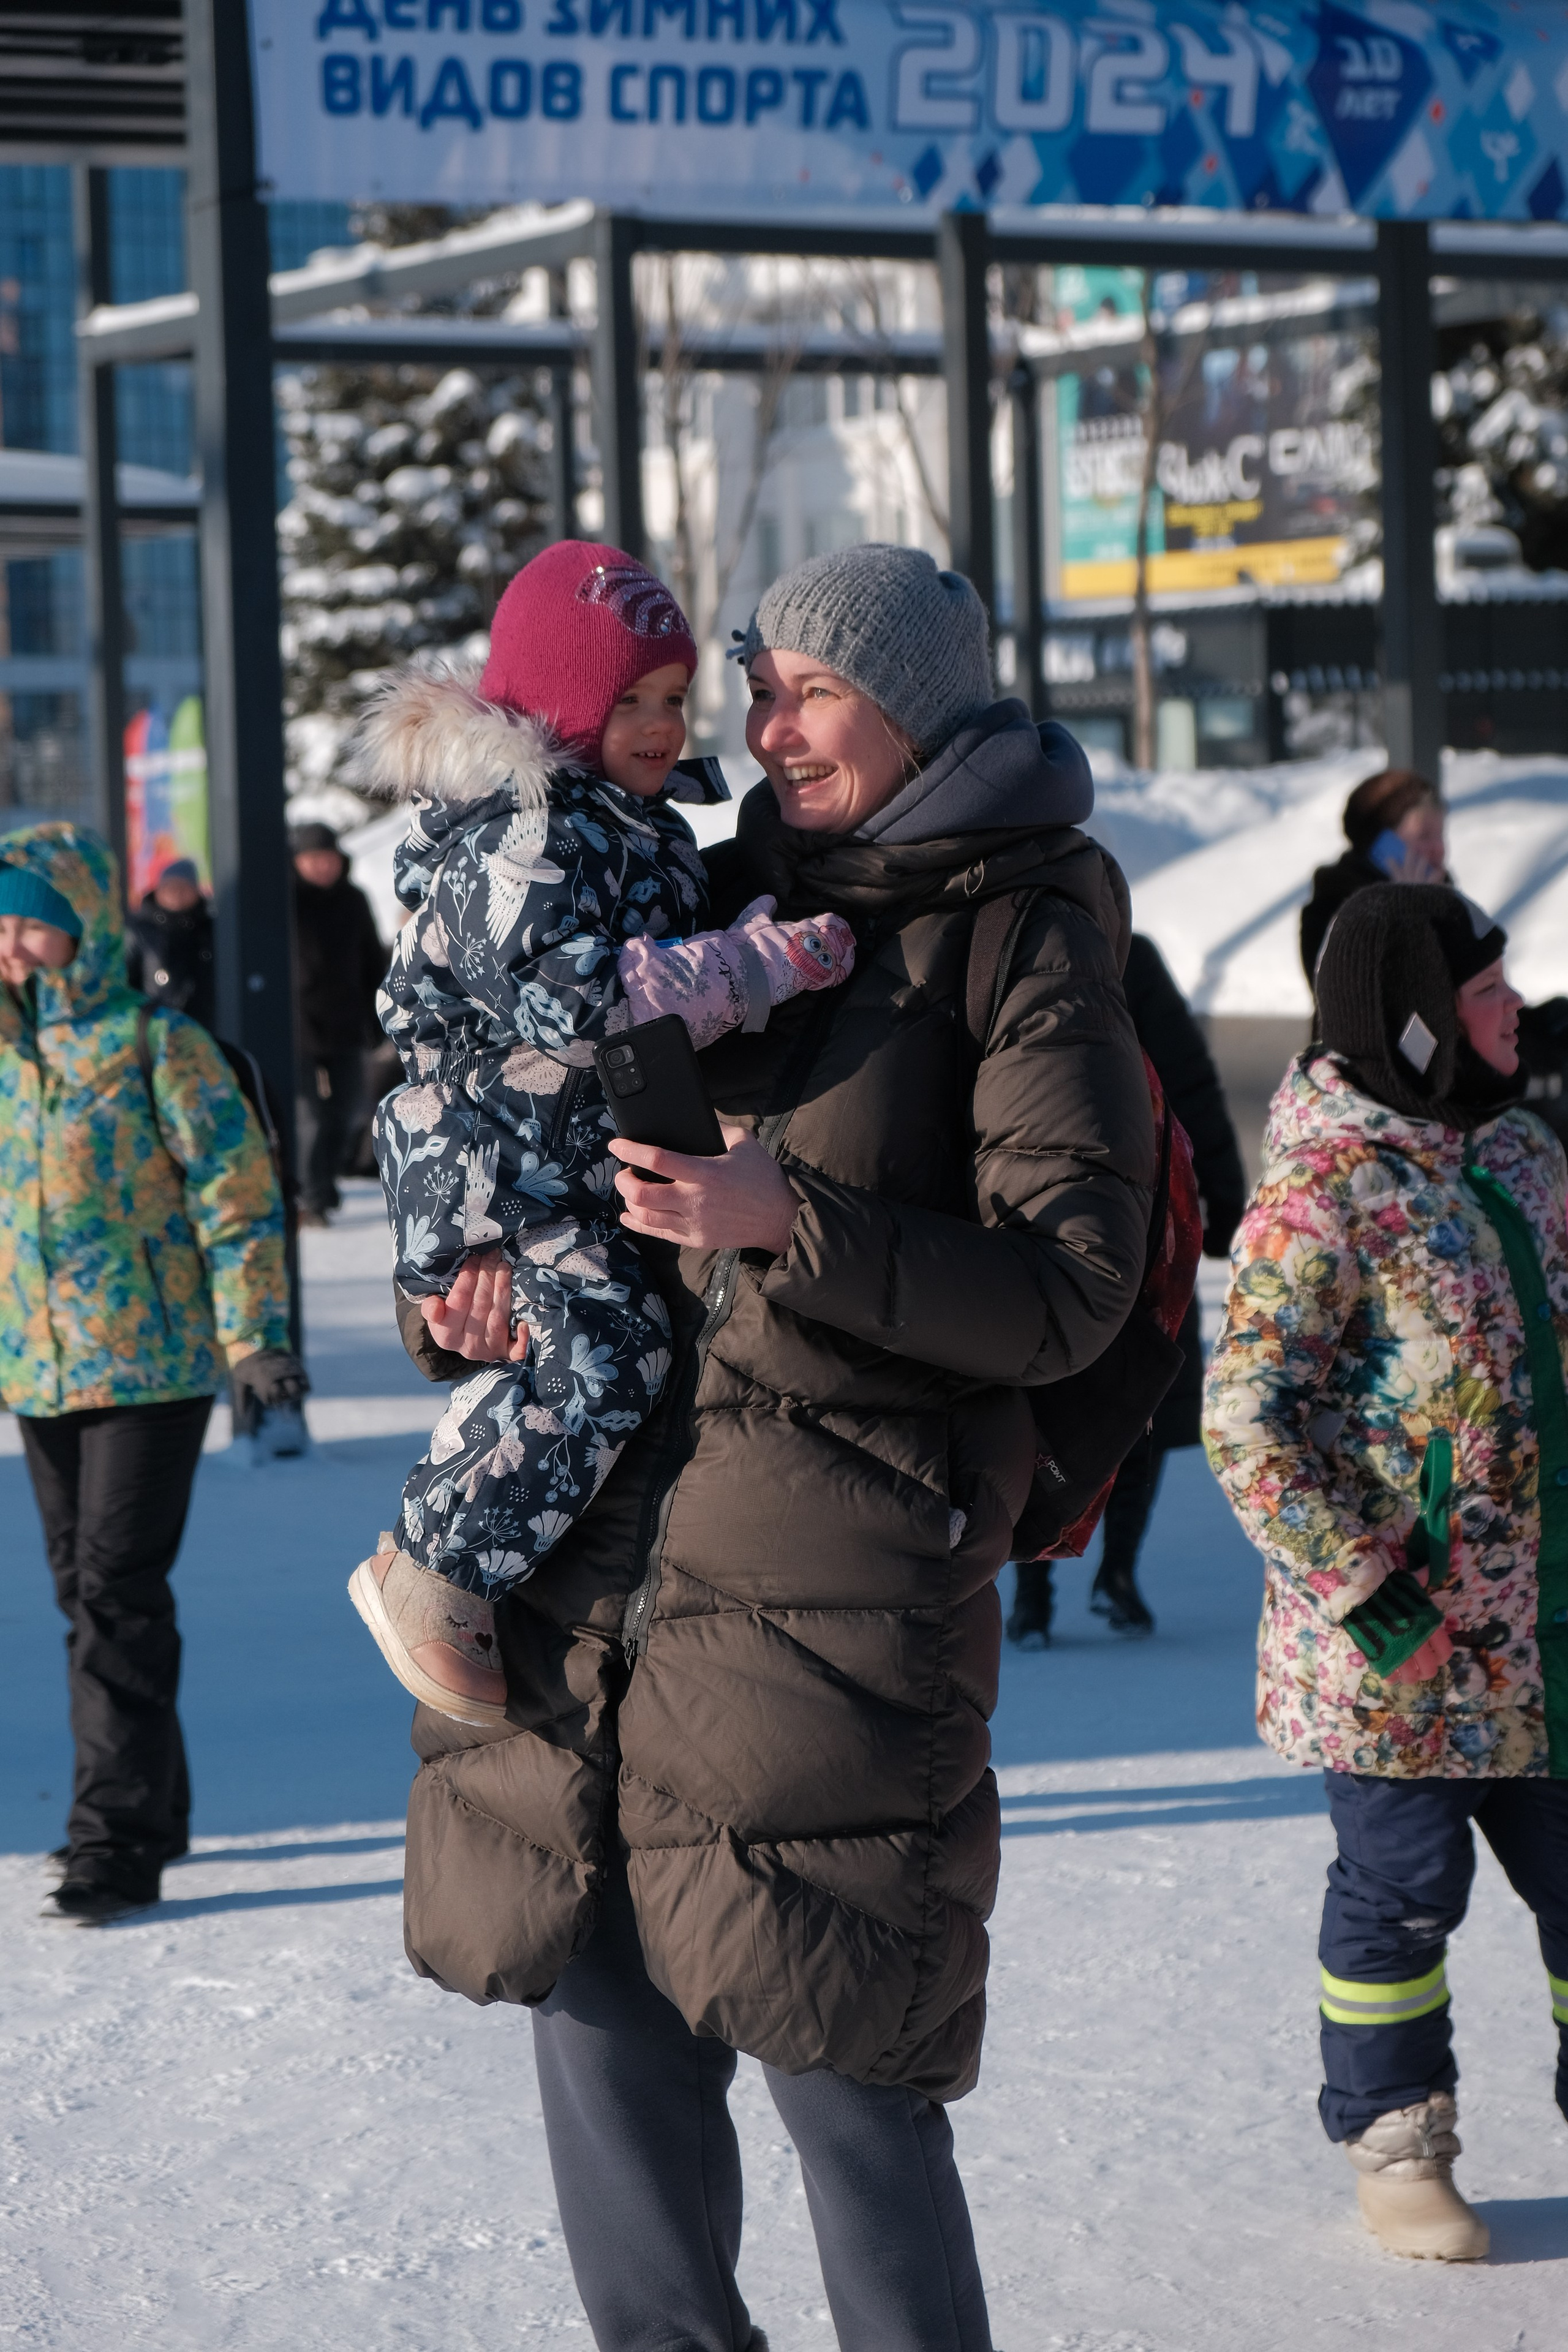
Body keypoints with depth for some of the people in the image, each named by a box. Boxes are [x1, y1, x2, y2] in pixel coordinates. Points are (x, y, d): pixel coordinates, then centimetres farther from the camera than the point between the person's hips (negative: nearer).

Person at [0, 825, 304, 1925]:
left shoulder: (158, 1045, -9)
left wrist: (256, 1332, -14)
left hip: (154, 1361, -7)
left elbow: (238, 1193, -10)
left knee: (118, 1593, -11)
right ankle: (150, 1803, 26)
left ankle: (118, 1836, -8)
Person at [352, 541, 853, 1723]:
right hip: (505, 1161, -11)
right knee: (604, 1344, -24)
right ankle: (430, 1580, -17)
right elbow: (574, 998, -31)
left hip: (605, 1160, 11)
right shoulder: (517, 836, -18)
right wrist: (760, 961, -29)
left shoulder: (639, 823, 16)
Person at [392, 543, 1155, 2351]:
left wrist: (797, 1228, -20)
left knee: (844, 2078, -4)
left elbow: (1066, 1290, -9)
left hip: (841, 1569, -6)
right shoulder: (729, 901, 16)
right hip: (601, 1536, 6)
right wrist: (466, 1299, 6)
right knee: (599, 2035, 11)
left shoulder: (1023, 939, -1)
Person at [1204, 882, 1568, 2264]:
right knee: (1405, 1886, 5)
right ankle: (1395, 2142, 23)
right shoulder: (1323, 1189, -16)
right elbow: (1247, 1420, -18)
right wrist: (1371, 1595, -19)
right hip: (1396, 1638, -6)